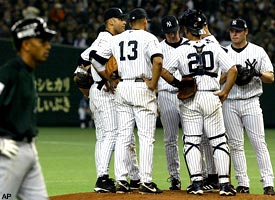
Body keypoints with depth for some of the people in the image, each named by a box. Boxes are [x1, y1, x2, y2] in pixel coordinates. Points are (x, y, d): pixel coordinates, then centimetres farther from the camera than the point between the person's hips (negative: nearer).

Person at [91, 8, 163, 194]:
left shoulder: (117, 39, 11)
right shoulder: (148, 38, -5)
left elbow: (97, 60, 12)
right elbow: (158, 61, -22)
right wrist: (154, 83, -12)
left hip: (122, 88, 5)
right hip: (142, 88, -5)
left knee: (123, 136, 9)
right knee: (146, 137, -3)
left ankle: (121, 179, 7)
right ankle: (146, 181, -7)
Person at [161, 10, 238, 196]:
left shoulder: (182, 50, -2)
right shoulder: (214, 47, 0)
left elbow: (164, 72, -6)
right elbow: (233, 69, -7)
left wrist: (179, 84, 8)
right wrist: (225, 92, 0)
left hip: (190, 100, -1)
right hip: (212, 97, 1)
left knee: (191, 141, 7)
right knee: (219, 141, 5)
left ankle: (197, 183, -1)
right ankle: (225, 183, -1)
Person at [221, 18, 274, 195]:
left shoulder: (258, 51, 4)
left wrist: (259, 73, -18)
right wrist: (228, 74, -9)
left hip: (251, 102, -2)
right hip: (229, 103, 2)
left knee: (259, 142, -8)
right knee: (236, 144, 3)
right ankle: (243, 183, 7)